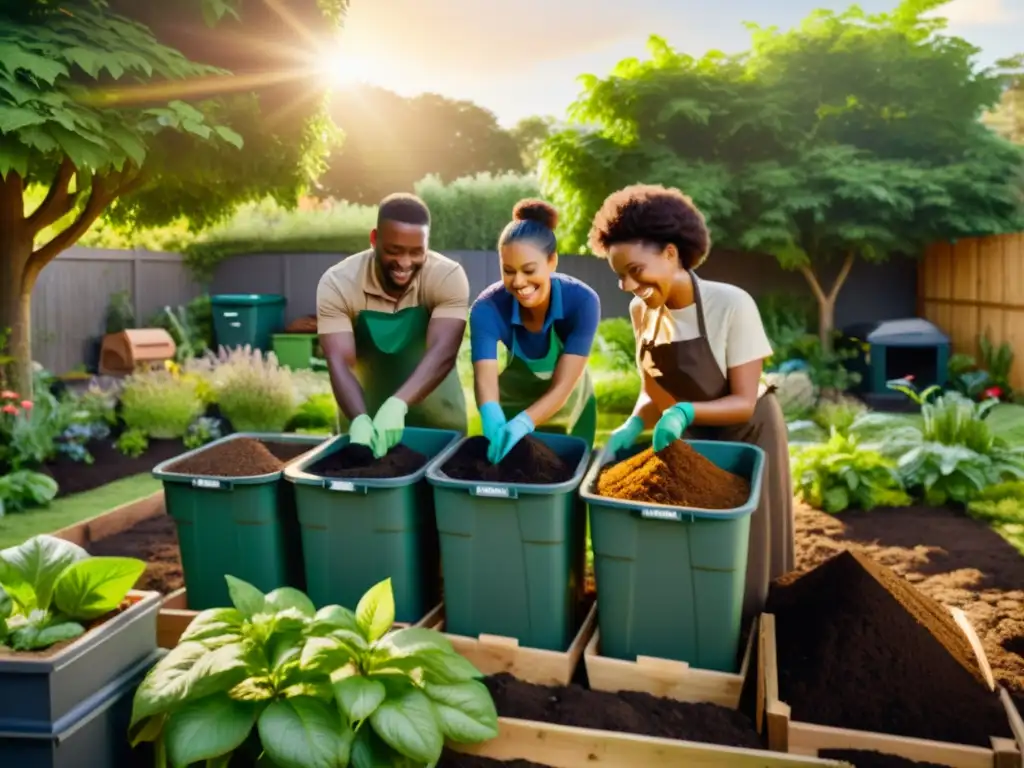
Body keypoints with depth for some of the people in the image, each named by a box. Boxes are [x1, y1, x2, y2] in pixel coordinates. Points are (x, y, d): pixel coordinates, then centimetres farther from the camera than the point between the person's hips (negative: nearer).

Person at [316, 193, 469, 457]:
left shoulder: (448, 277, -18)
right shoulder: (337, 283, -17)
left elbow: (443, 353, -29)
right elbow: (340, 362, -24)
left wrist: (398, 404, -44)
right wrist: (360, 419, -42)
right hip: (364, 417, 0)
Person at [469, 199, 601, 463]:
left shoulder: (582, 301, -29)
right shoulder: (488, 308, -28)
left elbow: (562, 386, -33)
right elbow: (485, 381, -40)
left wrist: (522, 423, -51)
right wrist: (496, 427, -61)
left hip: (569, 410, 0)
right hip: (514, 406, 0)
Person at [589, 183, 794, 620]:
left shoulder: (731, 305, -27)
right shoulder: (641, 312, -10)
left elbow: (744, 402, -25)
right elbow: (655, 390, -1)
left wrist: (685, 413, -42)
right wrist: (634, 425, -21)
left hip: (746, 438, -4)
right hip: (689, 442, 5)